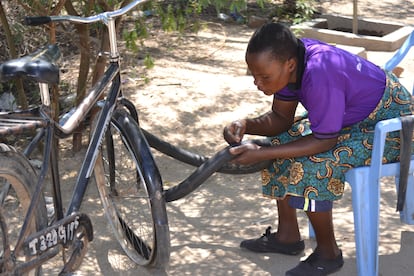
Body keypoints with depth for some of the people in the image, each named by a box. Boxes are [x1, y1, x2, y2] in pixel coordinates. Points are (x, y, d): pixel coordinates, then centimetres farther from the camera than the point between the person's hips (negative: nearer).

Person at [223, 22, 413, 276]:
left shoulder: (319, 75, -36)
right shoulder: (289, 58, -11)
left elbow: (324, 141, -27)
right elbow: (281, 118, 0)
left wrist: (262, 154, -27)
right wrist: (246, 126, -18)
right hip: (353, 115, 9)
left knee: (310, 167, -23)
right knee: (280, 140, 5)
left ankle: (328, 254, -1)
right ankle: (288, 235, 16)